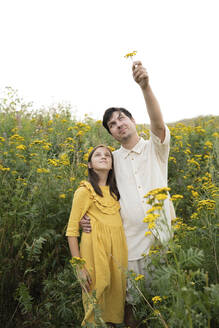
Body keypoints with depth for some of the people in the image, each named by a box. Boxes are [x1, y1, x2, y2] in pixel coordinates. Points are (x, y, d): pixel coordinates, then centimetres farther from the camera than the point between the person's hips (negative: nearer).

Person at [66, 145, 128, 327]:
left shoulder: (114, 191, 11)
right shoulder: (84, 191, -8)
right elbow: (72, 232, -9)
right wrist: (79, 267, -12)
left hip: (117, 249, 6)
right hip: (96, 248, -6)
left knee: (116, 290, 13)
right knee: (97, 293, 3)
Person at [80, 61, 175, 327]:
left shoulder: (156, 148, 1)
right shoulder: (111, 159, 8)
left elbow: (158, 123, -19)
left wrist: (145, 86, -33)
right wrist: (87, 217, -7)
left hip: (163, 236, -1)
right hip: (131, 242, 2)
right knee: (131, 298, 11)